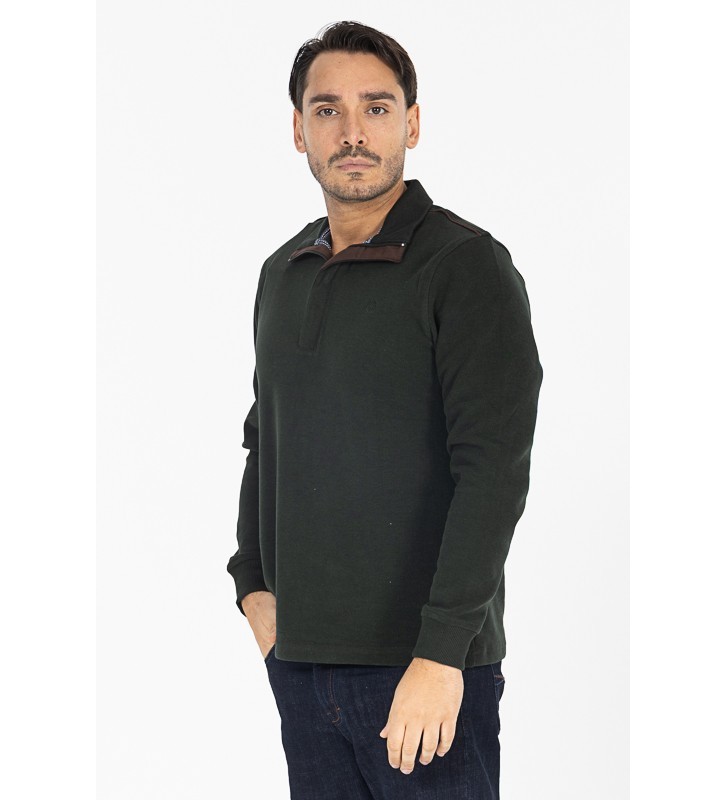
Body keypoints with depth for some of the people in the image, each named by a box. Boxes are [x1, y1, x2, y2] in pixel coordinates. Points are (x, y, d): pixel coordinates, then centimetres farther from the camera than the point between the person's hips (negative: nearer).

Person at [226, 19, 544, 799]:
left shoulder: (468, 265, -8)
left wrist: (441, 651, -20)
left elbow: (495, 468, -15)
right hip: (300, 660, 6)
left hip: (427, 664, -6)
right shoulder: (282, 274, 13)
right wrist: (253, 583, 11)